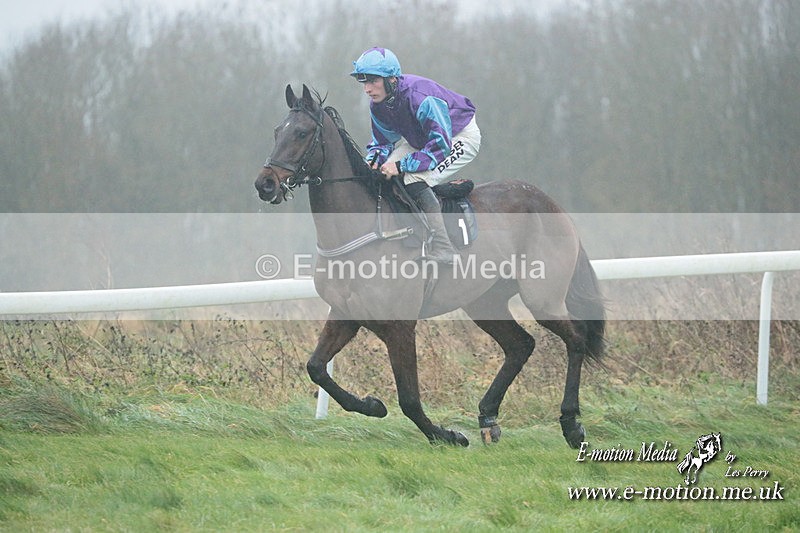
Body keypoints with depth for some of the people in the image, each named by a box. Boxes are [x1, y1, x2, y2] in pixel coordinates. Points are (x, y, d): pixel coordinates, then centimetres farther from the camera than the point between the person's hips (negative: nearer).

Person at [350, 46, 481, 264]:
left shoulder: (420, 96, -36)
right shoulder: (377, 105, -11)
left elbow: (440, 145, -35)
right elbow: (382, 140, 4)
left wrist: (401, 165, -38)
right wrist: (373, 161, -19)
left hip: (461, 138, -9)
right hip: (421, 138, 9)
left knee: (414, 181, -29)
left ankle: (442, 249, -26)